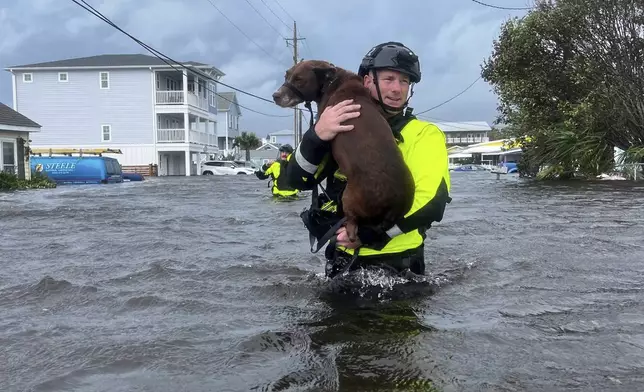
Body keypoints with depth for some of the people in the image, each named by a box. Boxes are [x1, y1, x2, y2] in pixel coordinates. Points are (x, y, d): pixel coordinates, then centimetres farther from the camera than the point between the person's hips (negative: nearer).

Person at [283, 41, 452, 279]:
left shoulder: (424, 134, -2)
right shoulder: (342, 128, 8)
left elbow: (430, 203, -15)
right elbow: (297, 180, -2)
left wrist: (368, 233, -20)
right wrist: (317, 136, -20)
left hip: (396, 263, -3)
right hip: (343, 261, 3)